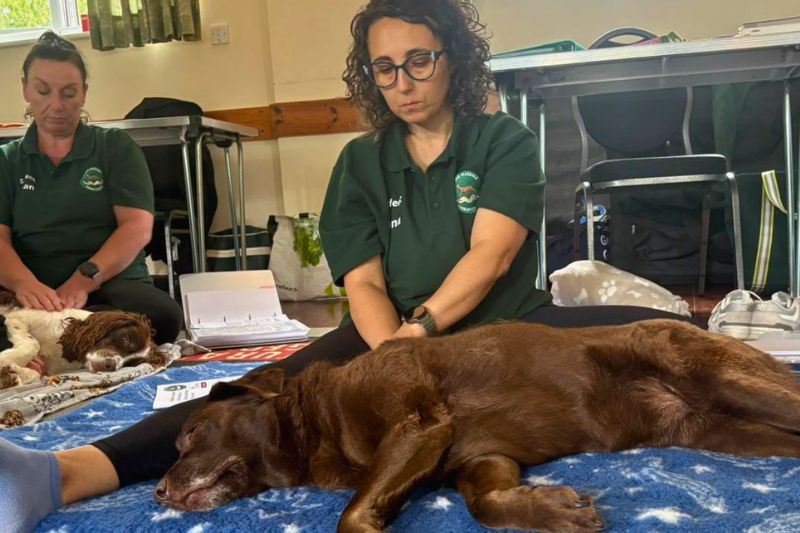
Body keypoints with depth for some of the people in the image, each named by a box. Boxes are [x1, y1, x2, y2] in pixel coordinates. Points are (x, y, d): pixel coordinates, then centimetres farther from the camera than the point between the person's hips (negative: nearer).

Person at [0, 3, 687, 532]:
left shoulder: (505, 140, 1)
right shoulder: (362, 161, 6)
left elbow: (491, 254, -13)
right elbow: (364, 285, -4)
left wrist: (423, 328, -27)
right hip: (396, 334, -1)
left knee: (668, 336, -20)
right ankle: (65, 472, -43)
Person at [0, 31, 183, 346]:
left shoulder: (116, 147, 11)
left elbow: (138, 227, -2)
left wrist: (84, 281, -19)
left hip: (113, 284, 2)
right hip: (34, 294, -2)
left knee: (162, 314, -34)